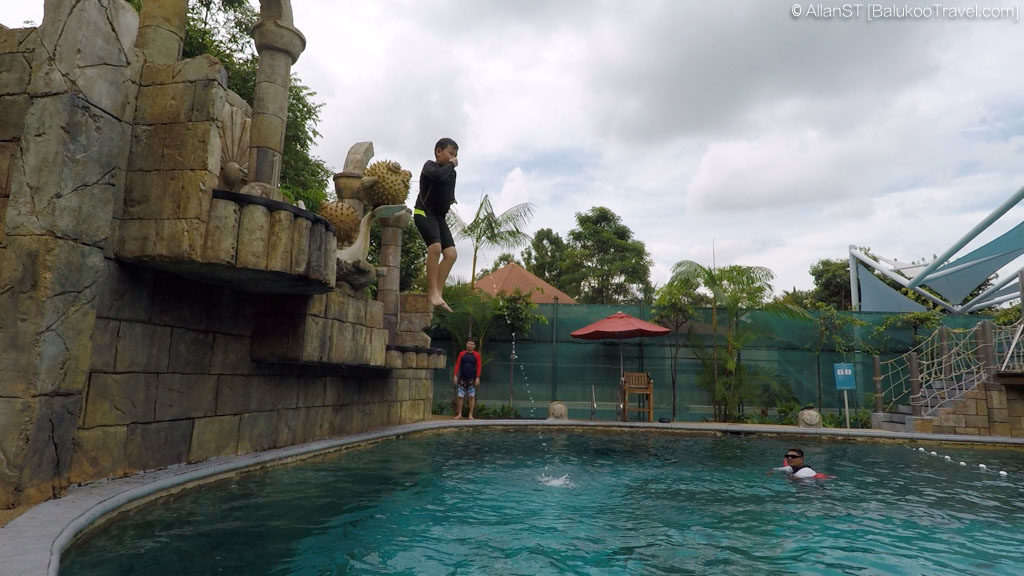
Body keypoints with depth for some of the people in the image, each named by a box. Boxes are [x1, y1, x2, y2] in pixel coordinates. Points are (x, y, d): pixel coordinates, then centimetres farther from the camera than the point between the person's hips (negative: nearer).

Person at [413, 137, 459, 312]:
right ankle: (433, 293, -27)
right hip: (424, 213, -8)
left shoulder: (452, 173, 16)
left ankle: (438, 294, -7)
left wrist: (451, 200, 9)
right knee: (436, 246, -29)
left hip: (439, 216, 8)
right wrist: (450, 165, -11)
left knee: (451, 254, -6)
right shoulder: (430, 165, -4)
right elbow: (438, 175, -28)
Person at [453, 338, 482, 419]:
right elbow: (457, 364, 5)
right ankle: (459, 414, 10)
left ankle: (471, 415, 7)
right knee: (459, 396, 0)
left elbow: (479, 366, 0)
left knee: (472, 397, -1)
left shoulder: (477, 355, 3)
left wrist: (477, 378, -8)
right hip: (462, 379, 1)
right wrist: (455, 375, -3)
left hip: (472, 379, -1)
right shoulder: (462, 354, 5)